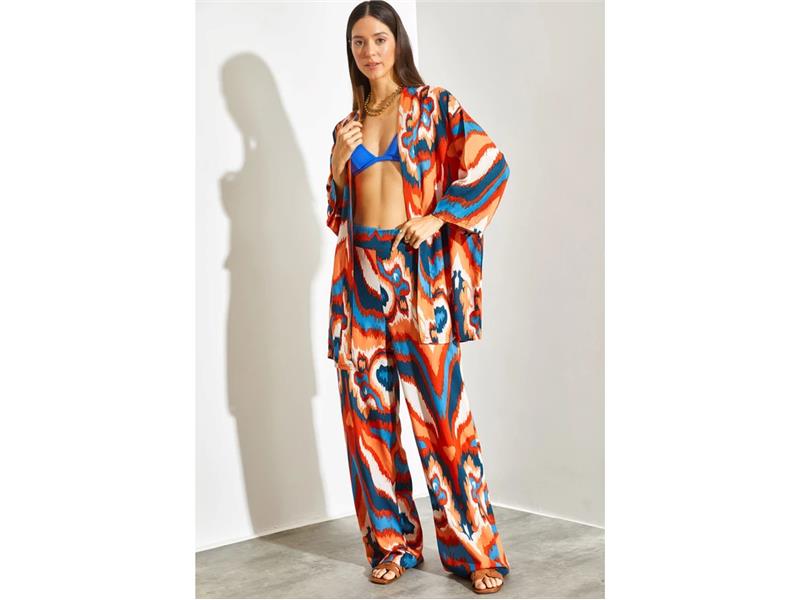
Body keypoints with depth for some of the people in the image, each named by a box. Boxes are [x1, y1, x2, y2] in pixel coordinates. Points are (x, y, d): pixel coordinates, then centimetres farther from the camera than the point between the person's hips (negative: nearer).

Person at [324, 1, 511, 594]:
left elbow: (492, 164, -5)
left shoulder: (433, 104, 5)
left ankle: (475, 548, 5)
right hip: (363, 271, 5)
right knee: (369, 406, 4)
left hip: (417, 268, -4)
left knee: (440, 404, -6)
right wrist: (339, 159, 2)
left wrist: (439, 215, -10)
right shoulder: (348, 125, 17)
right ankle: (393, 540, 17)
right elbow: (338, 211, 17)